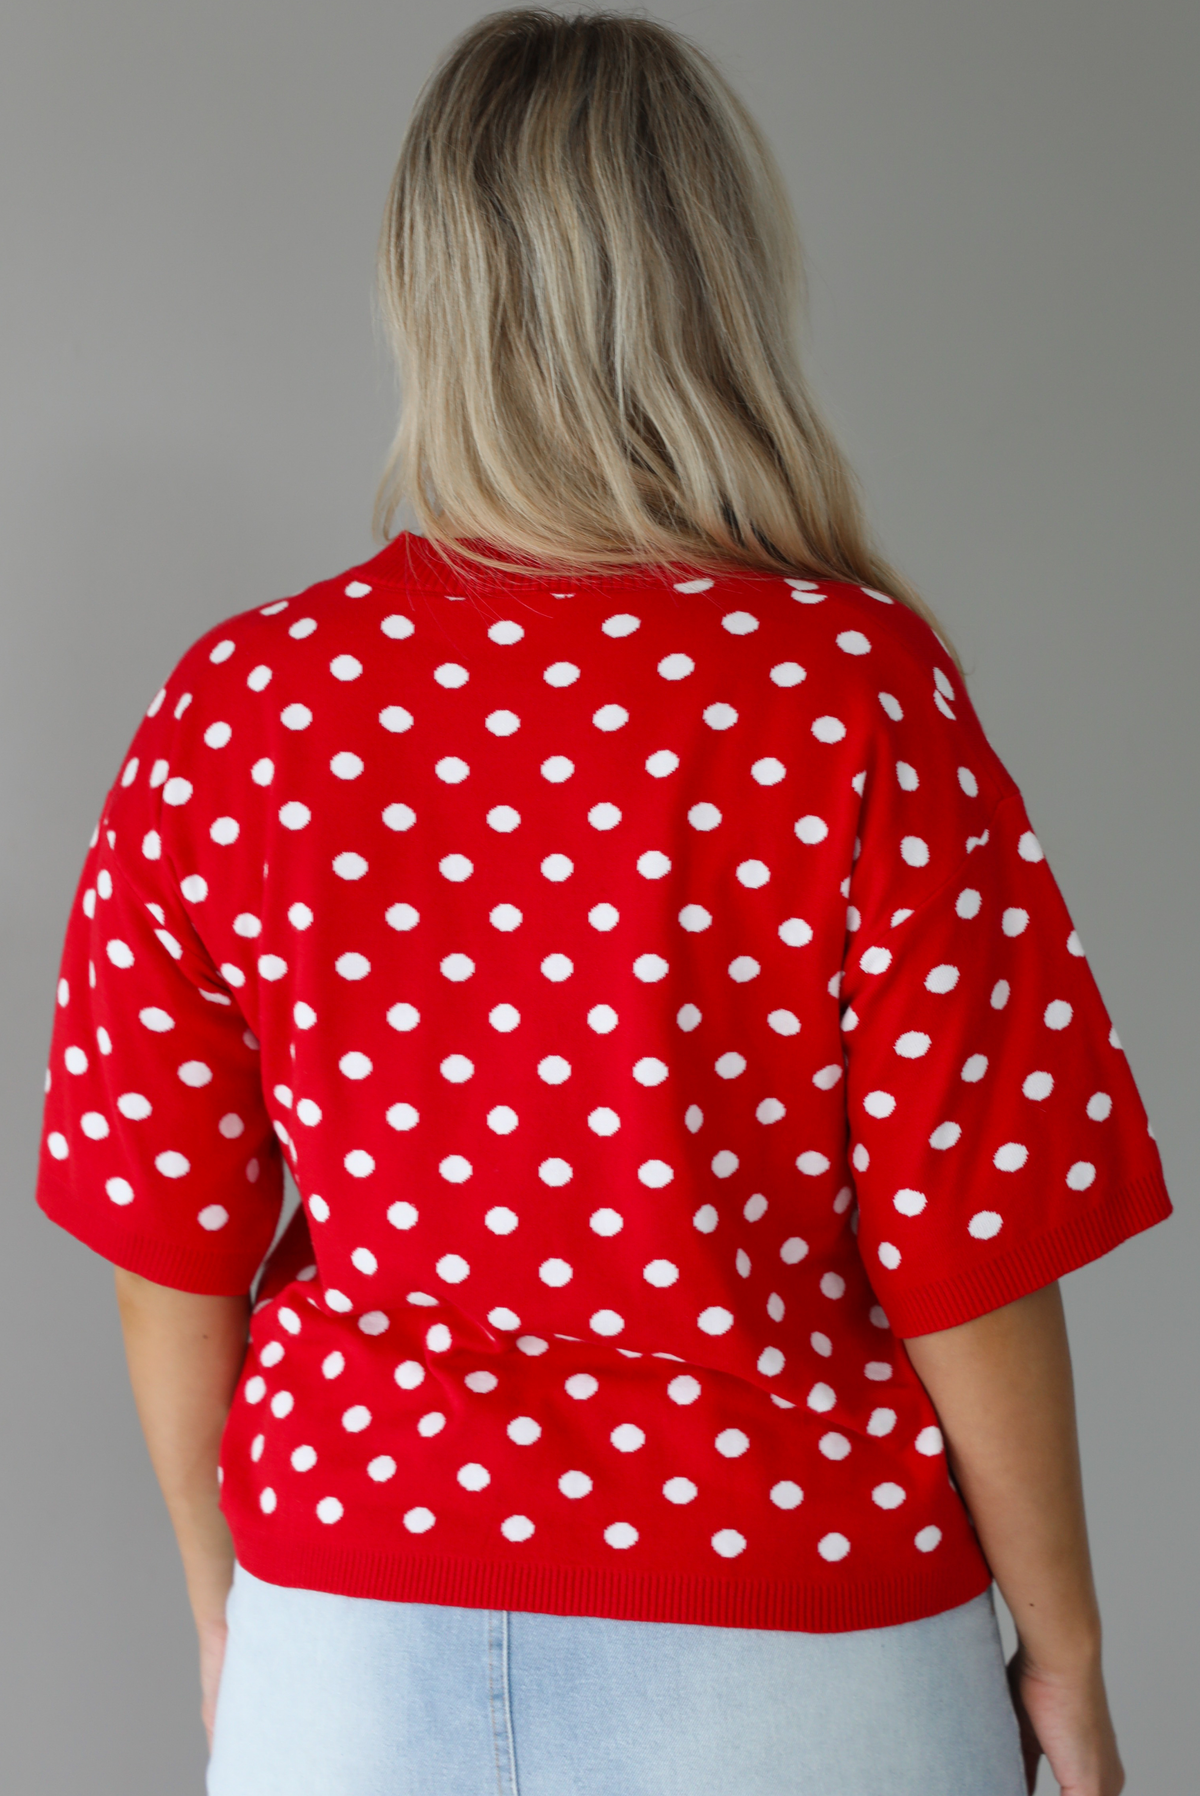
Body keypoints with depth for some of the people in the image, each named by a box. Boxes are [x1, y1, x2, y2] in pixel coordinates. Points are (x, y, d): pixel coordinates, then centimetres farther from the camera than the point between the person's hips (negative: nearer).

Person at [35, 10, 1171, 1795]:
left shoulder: (224, 710, -9)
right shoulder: (857, 691, -18)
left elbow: (171, 1255, -2)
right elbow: (967, 1253, -14)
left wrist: (228, 1604, 13)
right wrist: (1065, 1652, 2)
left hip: (351, 1639, 3)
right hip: (780, 1639, -2)